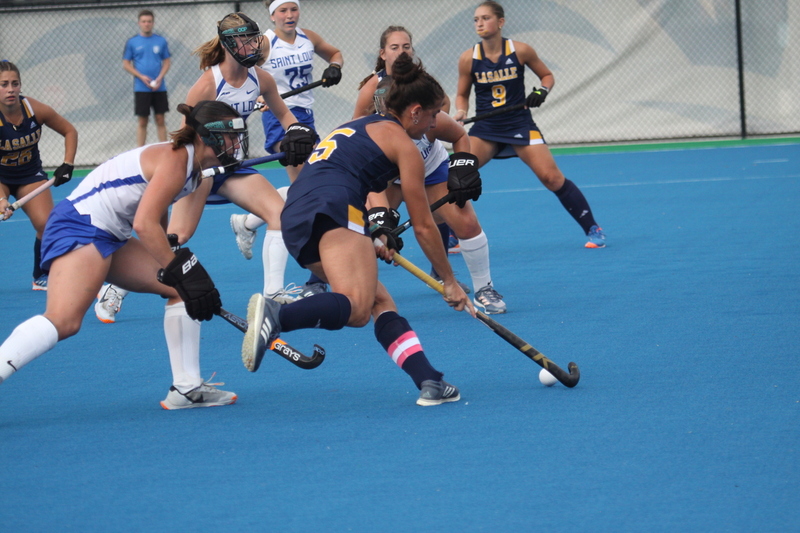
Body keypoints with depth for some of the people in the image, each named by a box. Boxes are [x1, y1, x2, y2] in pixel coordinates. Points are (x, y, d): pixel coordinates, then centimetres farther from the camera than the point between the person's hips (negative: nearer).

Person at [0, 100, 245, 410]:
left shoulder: (193, 169, 14)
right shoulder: (175, 160, -15)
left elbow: (153, 227, 25)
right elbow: (144, 224, -25)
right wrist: (179, 270, -22)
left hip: (111, 236, 10)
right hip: (80, 225, -10)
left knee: (181, 289, 8)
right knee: (64, 321, -28)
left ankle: (186, 388, 10)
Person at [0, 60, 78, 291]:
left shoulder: (35, 109, -20)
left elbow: (70, 131, -3)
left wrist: (68, 164, -14)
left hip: (29, 174, 2)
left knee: (47, 224, -14)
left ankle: (41, 277, 10)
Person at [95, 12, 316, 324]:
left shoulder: (260, 79, -5)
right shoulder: (207, 85, -21)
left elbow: (282, 113, 13)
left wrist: (296, 131, -8)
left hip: (231, 164, 6)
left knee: (280, 212, -14)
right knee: (178, 234, -15)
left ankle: (274, 295, -5)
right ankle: (114, 292, 1)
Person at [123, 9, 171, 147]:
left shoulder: (161, 41, 6)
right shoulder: (132, 42, 2)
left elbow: (166, 62, 7)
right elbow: (126, 64, 2)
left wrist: (159, 79, -10)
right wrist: (141, 77, -11)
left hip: (159, 88, 1)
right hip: (141, 88, -1)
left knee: (160, 120, 3)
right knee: (142, 121, 0)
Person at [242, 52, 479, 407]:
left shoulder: (356, 127, 33)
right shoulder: (402, 143, 11)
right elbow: (423, 226, 12)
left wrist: (369, 241, 29)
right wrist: (449, 282, 22)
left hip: (295, 218, 9)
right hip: (333, 211, -9)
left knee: (380, 301, 10)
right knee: (356, 308, -26)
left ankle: (428, 381, -6)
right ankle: (276, 315, -51)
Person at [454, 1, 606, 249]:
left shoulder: (520, 51, -8)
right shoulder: (468, 58, -5)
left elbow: (547, 75, 7)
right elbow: (462, 94, 8)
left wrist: (542, 91, -14)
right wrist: (460, 112, -13)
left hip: (519, 123, -1)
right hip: (485, 128, 1)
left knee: (551, 177, -9)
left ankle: (593, 229, 5)